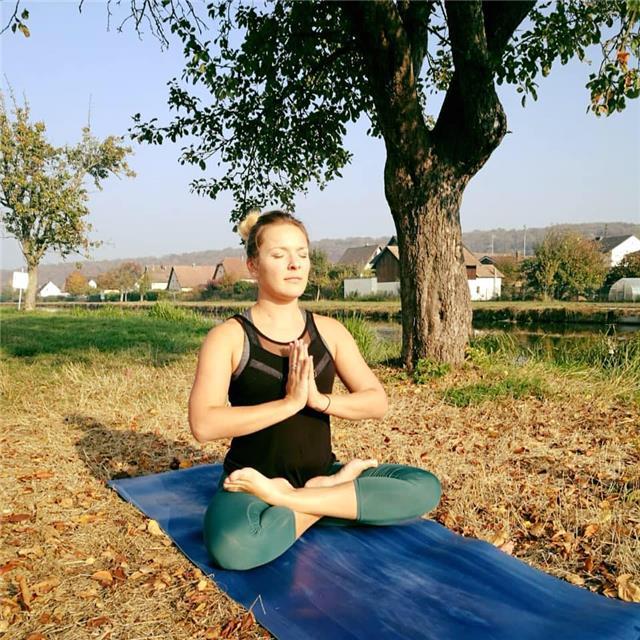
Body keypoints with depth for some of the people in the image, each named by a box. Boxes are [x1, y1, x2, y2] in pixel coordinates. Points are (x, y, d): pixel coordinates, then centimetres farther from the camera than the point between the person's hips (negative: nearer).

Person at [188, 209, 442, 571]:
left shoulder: (329, 330, 6)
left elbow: (378, 402, 1)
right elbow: (203, 425, -18)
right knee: (234, 546, -38)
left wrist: (319, 400, -18)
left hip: (320, 471, 5)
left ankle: (287, 500, -15)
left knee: (425, 488, -16)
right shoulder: (229, 337, -7)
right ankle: (337, 496, -13)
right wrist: (290, 402, -22)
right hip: (252, 479, -4)